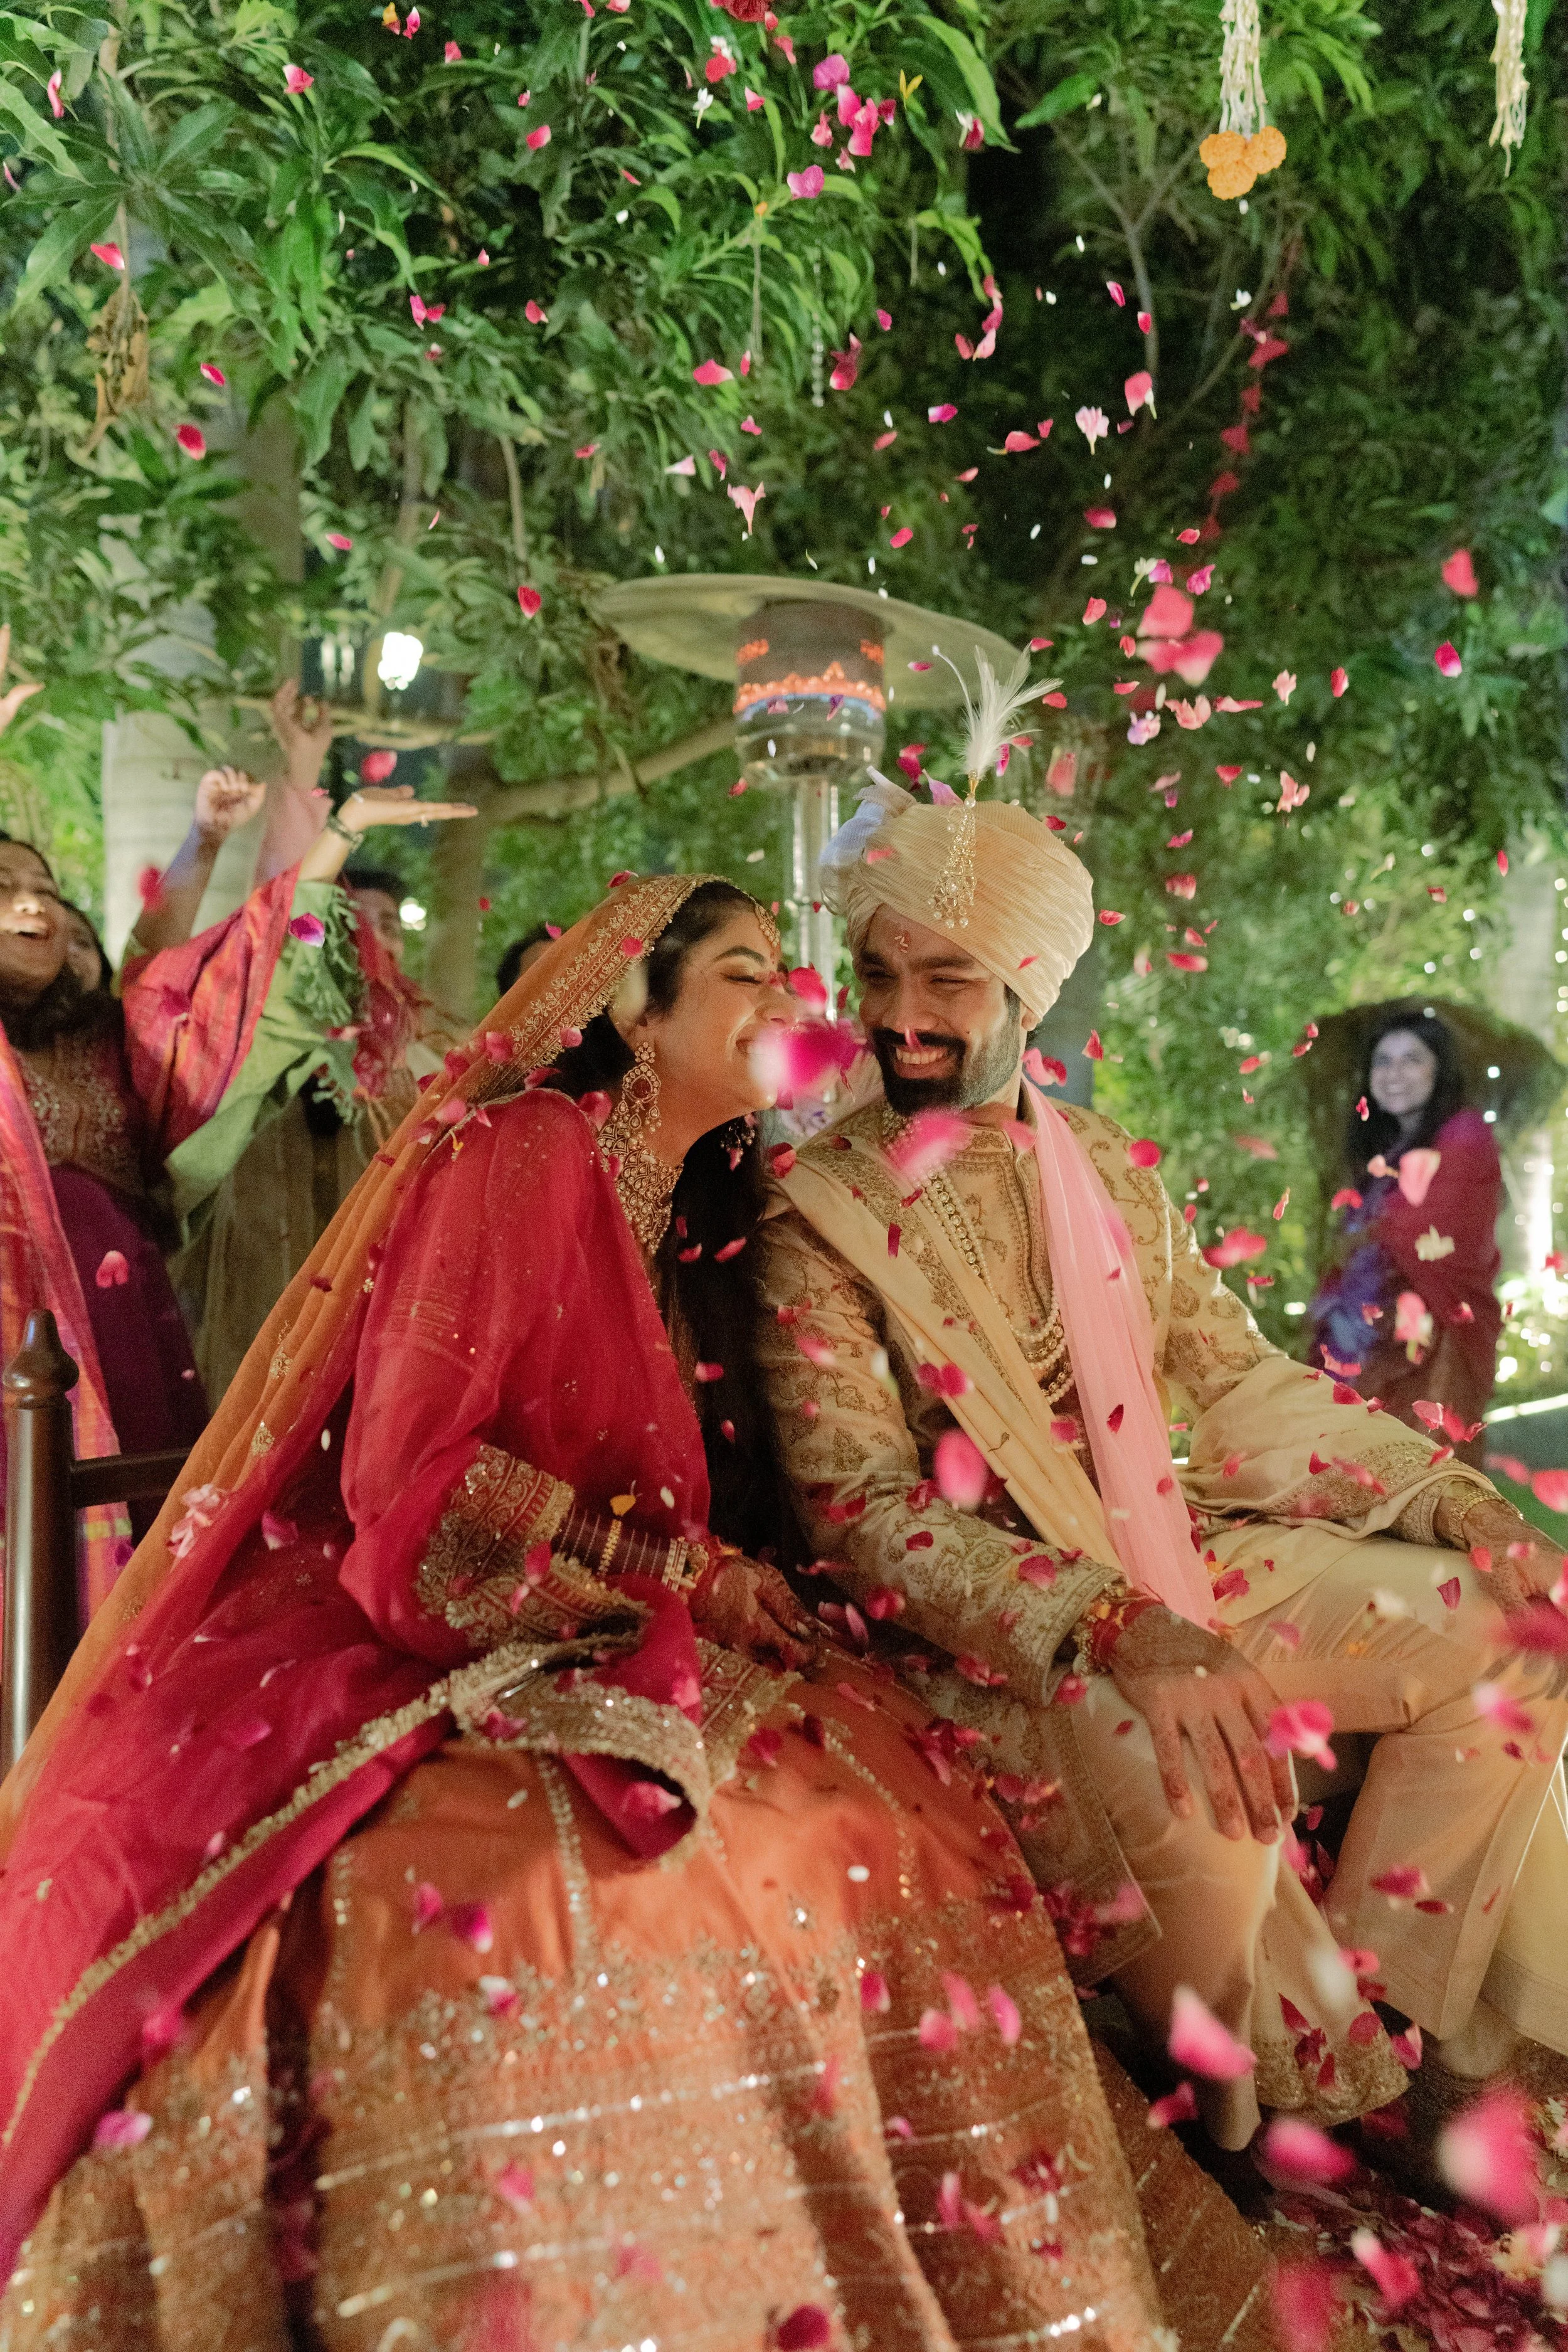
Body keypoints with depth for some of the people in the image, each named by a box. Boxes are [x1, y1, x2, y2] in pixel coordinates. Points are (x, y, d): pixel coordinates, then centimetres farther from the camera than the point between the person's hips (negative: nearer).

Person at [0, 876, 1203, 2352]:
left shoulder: (694, 1216, 18)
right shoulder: (526, 1152, -7)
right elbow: (406, 1476, -15)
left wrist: (720, 1586, -3)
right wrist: (685, 1577, -13)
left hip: (610, 1650, 7)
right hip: (405, 1652, -7)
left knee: (894, 1827, -16)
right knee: (536, 1890, -37)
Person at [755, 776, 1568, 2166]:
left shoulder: (1112, 1174, 9)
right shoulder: (821, 1213, -10)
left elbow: (1247, 1384, 11)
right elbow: (867, 1515, -17)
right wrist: (1116, 1631, -31)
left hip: (1175, 1565, 7)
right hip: (985, 1626, -6)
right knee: (1202, 1790, -34)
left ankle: (1379, 2034, 5)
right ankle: (1259, 2136, -4)